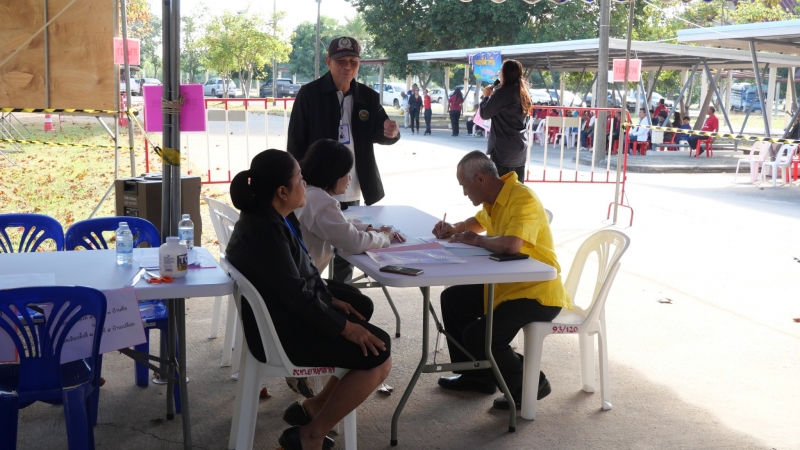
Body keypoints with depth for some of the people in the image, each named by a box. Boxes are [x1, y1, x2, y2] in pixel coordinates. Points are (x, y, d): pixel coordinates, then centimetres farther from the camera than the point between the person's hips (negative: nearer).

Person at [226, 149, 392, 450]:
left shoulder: (265, 218, 6)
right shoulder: (265, 231, -26)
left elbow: (304, 273, 16)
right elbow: (297, 295, -24)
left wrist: (331, 300, 6)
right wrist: (344, 328, -16)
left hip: (286, 318, 10)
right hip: (281, 334, -10)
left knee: (379, 340, 10)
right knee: (377, 357, -12)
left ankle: (313, 409, 18)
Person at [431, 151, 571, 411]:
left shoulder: (522, 199, -23)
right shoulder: (496, 199, 7)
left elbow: (511, 245, -40)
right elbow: (478, 222, 30)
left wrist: (475, 239, -21)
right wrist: (454, 229, 9)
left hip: (537, 294, -10)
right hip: (506, 285, 10)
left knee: (478, 337, -20)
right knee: (453, 299, 13)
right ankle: (475, 375, 22)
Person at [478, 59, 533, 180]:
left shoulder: (503, 92, -14)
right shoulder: (522, 93, 11)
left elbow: (484, 114, -9)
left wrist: (486, 96, 7)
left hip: (503, 150, -8)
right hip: (520, 149, 8)